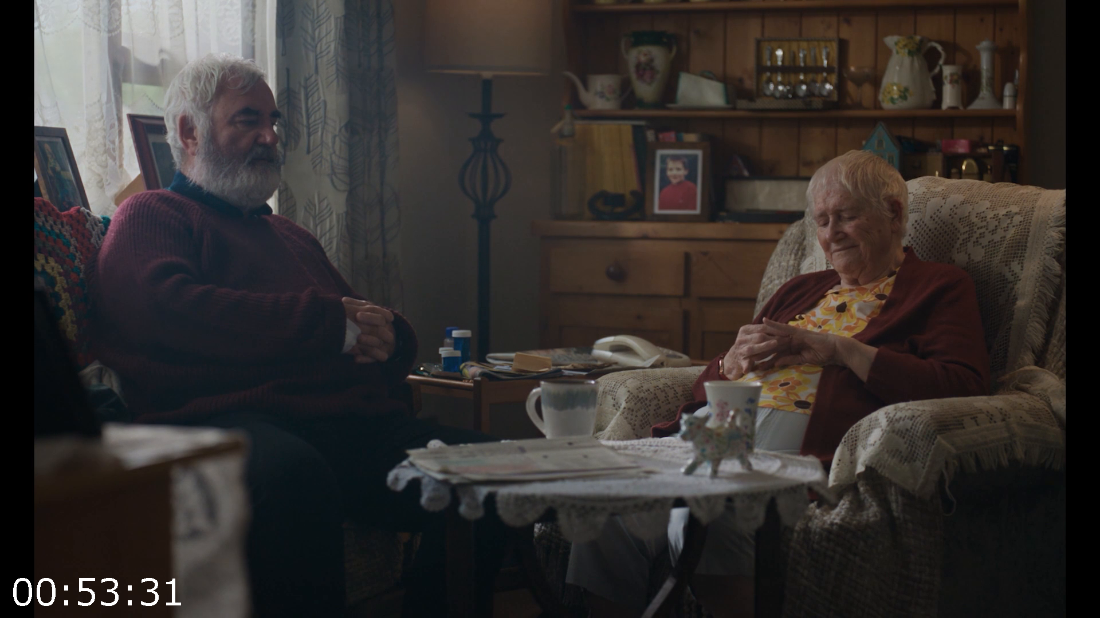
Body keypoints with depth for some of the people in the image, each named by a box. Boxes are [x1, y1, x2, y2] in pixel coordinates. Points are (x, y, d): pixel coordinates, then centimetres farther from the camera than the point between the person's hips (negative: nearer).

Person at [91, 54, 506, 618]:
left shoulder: (290, 235, 37)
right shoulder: (149, 217, 15)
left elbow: (396, 339, 36)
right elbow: (168, 308, -9)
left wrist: (382, 333, 7)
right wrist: (333, 325, -7)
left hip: (355, 422, 7)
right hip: (229, 418, -6)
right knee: (291, 473, -42)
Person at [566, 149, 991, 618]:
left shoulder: (939, 288, 13)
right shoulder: (801, 289, 32)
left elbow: (964, 387, -6)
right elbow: (710, 381, 32)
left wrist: (840, 349, -7)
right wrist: (736, 357, 6)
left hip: (802, 451, -6)